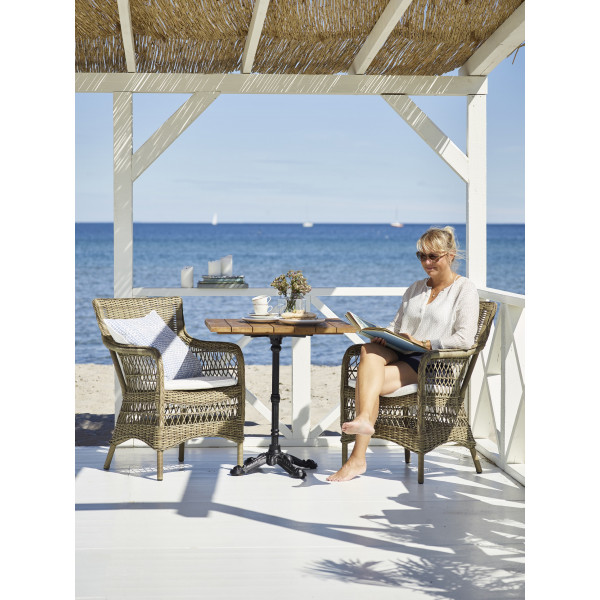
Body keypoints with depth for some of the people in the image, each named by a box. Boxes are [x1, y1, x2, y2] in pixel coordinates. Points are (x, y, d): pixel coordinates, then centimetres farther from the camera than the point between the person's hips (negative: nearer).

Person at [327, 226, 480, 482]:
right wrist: (383, 336, -2)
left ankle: (358, 458, -33)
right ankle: (364, 418, -46)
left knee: (364, 380, -27)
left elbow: (465, 339, -10)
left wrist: (424, 343, -16)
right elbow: (396, 325, 22)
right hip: (402, 356, 6)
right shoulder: (414, 289, 24)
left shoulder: (465, 289, 2)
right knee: (369, 350, -31)